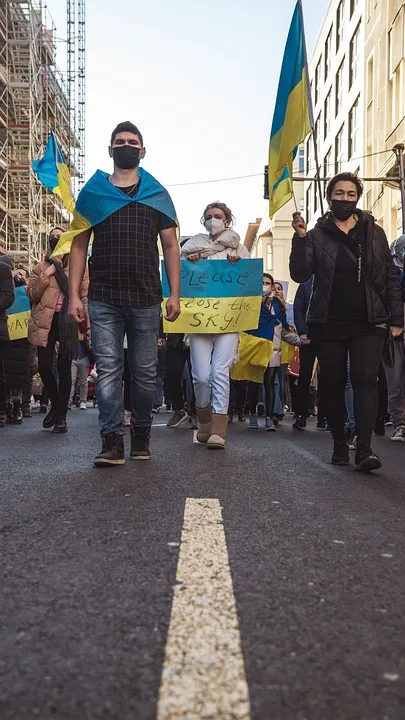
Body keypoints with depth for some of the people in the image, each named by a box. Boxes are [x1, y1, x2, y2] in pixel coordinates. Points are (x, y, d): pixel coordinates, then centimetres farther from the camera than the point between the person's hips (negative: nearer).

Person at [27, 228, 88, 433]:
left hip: (68, 321, -1)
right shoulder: (40, 268, 13)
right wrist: (46, 276, -9)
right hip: (45, 321, 1)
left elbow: (85, 296, 5)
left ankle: (61, 415, 8)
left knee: (64, 368, 0)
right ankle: (55, 404, 21)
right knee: (44, 366, -6)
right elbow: (31, 295, 4)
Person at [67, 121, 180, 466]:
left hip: (146, 299, 1)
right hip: (103, 298, 0)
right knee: (108, 369, -5)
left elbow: (170, 246, 8)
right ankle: (112, 441, -3)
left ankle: (141, 433, 21)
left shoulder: (157, 194, 11)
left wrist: (175, 294, -1)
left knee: (145, 372, 6)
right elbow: (79, 245, 8)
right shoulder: (92, 192, 10)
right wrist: (74, 295, -1)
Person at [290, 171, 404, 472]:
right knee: (333, 383, 6)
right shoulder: (317, 234, 4)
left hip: (369, 323, 0)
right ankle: (340, 444, 16)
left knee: (365, 379, -11)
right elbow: (300, 274, -5)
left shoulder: (374, 232, 8)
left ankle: (365, 448, -15)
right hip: (329, 323, 1)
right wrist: (300, 238, -18)